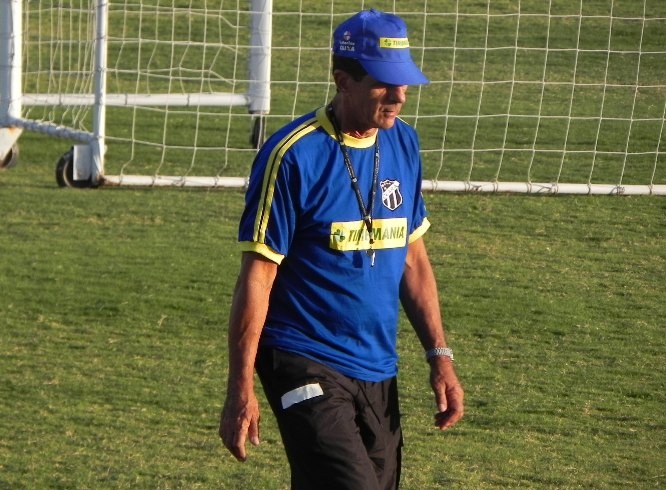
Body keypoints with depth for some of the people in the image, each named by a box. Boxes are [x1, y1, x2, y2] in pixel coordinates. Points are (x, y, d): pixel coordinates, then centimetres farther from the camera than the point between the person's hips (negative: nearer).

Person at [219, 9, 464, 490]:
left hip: (378, 371, 7)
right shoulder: (294, 156, -12)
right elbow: (257, 275, -11)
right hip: (307, 368, -7)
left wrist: (440, 355, 10)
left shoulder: (403, 143, 8)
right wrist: (241, 390, -13)